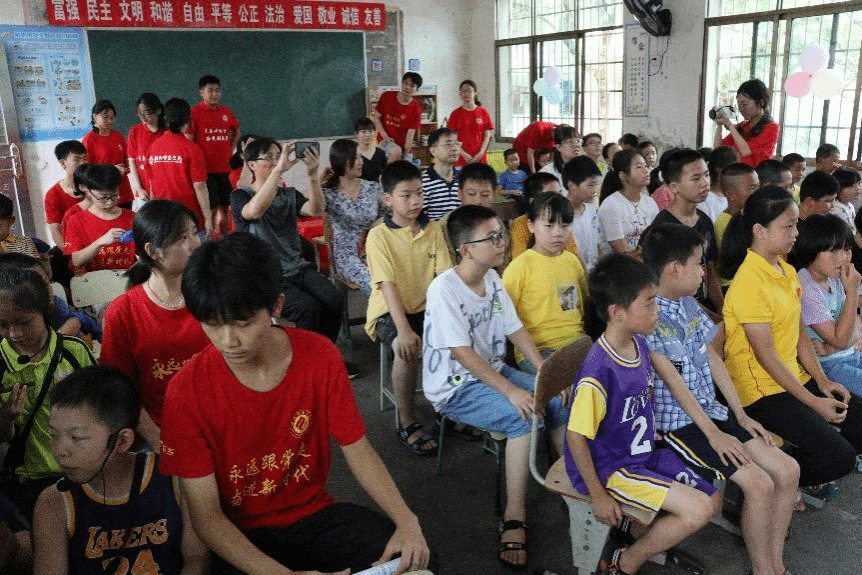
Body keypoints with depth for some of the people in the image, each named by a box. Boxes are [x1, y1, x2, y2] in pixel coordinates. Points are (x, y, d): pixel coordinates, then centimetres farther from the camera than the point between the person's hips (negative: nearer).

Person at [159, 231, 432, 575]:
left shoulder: (320, 357, -11)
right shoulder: (186, 392, -17)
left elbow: (356, 448, -2)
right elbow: (206, 515, -15)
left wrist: (406, 521, -17)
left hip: (314, 512, 2)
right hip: (237, 536, -1)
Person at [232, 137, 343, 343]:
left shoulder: (289, 194, 17)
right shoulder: (240, 196, 2)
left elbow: (316, 211, -5)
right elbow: (254, 211, -24)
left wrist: (313, 175, -21)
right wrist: (279, 170, -30)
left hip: (298, 268, 5)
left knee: (334, 300, -21)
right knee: (308, 308, -28)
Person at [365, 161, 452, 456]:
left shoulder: (433, 229, 4)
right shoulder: (379, 235, -9)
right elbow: (388, 285, -17)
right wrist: (403, 329, -29)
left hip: (427, 307, 4)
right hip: (389, 311, -4)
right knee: (408, 351, -33)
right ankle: (407, 424, -11)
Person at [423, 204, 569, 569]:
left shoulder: (493, 279, 4)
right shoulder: (444, 289, -21)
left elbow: (515, 329, 7)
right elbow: (463, 353, -25)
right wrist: (511, 391, -29)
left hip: (494, 371, 8)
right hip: (455, 387, -8)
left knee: (561, 399, -6)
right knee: (525, 416, -28)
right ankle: (514, 517, -17)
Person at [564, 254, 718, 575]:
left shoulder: (638, 343, -3)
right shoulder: (598, 373, -30)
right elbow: (576, 437, -23)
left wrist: (651, 434, 11)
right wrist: (598, 497, -16)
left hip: (643, 454, 9)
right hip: (610, 468, -9)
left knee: (713, 500, 10)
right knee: (698, 510, -16)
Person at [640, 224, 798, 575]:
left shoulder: (689, 305, 9)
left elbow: (713, 360, 12)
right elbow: (671, 378, -18)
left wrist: (741, 416, 8)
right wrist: (713, 434, -16)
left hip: (711, 410, 9)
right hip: (676, 422, -8)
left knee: (787, 470, 0)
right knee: (759, 484, -17)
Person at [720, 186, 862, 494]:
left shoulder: (787, 272, 10)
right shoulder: (749, 281, -20)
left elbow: (800, 334, 14)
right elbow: (766, 356, -19)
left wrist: (823, 381, 3)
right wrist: (813, 402, -15)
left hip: (795, 377, 9)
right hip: (762, 391, -9)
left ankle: (801, 470, 20)